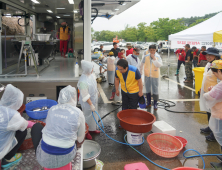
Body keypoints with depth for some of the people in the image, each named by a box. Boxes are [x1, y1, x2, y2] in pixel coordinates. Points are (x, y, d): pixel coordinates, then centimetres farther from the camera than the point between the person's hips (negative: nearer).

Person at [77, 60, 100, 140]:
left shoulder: (90, 75, -7)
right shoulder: (83, 82, -34)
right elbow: (85, 96, -27)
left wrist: (96, 92, 24)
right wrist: (91, 105, -22)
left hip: (94, 99, 9)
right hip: (88, 102, -9)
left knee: (93, 115, 24)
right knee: (88, 116, 11)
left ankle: (92, 129, 46)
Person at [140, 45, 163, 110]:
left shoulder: (158, 56, -8)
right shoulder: (146, 56, -3)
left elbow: (159, 65, -22)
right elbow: (142, 64, 9)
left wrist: (154, 58, -25)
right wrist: (140, 72, 13)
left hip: (155, 75, -3)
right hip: (147, 75, 3)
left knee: (155, 89, 3)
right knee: (147, 89, 13)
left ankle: (155, 103, 16)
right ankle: (148, 102, 29)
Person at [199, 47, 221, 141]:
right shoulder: (208, 64, 8)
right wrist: (202, 88, 23)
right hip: (206, 92, 9)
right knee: (208, 112, 22)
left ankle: (215, 133, 15)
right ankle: (210, 128, 40)